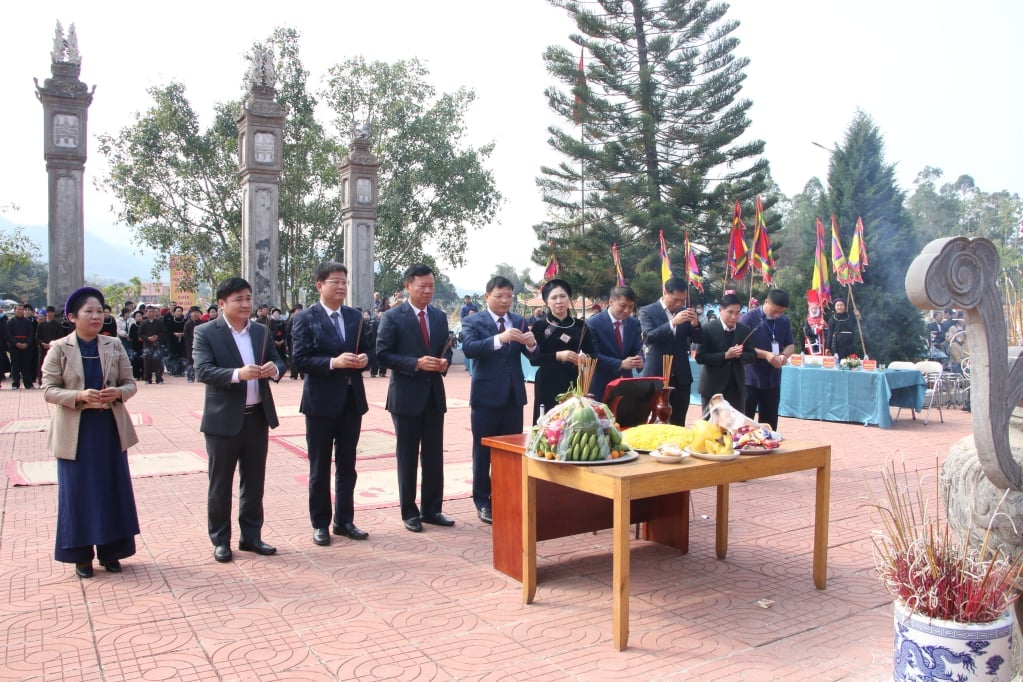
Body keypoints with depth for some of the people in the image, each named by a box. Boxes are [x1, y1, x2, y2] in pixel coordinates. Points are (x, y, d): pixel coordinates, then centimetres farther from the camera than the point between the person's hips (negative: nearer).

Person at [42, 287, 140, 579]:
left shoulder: (114, 346, 4)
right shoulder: (59, 349, -2)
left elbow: (130, 383, 5)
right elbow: (49, 390, -5)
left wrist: (117, 393, -17)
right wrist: (79, 396, -22)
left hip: (111, 429, 2)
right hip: (75, 432, -2)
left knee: (113, 489, 7)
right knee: (78, 492, 5)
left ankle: (110, 551, 21)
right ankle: (81, 555, 19)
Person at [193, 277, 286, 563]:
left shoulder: (261, 331, 9)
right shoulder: (206, 332, -6)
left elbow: (278, 361, 7)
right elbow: (202, 371, -17)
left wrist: (274, 368, -17)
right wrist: (237, 374, -33)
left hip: (257, 417, 5)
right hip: (224, 420, -5)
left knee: (254, 481, 13)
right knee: (220, 483, 7)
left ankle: (251, 536, 26)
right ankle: (220, 540, 20)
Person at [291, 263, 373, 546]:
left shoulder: (355, 316, 8)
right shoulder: (305, 318, -7)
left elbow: (366, 350, 13)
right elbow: (299, 359, -14)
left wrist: (364, 359, -9)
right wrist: (333, 362, -24)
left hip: (352, 400, 5)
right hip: (321, 401, -5)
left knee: (347, 465, 13)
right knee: (320, 468, 8)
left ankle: (344, 520, 25)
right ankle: (320, 524, 20)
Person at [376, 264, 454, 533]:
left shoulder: (440, 316, 9)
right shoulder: (392, 317, -7)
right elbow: (383, 355, -12)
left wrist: (444, 362, -7)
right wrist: (416, 363, -22)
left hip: (434, 394, 5)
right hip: (406, 396, -5)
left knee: (434, 455, 10)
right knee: (407, 456, 6)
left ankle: (431, 509, 22)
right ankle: (409, 512, 17)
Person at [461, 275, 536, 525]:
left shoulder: (519, 322, 7)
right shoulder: (472, 321, -5)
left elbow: (533, 356, -1)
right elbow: (469, 348, -24)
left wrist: (531, 344, -24)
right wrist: (500, 338, -37)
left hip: (514, 394, 4)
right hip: (486, 395, -4)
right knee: (483, 451, 5)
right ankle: (483, 502, 16)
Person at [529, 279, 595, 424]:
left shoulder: (580, 325, 8)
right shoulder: (540, 326, 0)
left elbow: (593, 354, 11)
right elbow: (533, 358, -8)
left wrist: (585, 357, -11)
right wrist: (558, 356, -21)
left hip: (574, 382, 2)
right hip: (549, 384, -2)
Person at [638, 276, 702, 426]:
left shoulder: (686, 312, 8)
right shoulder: (647, 311, -5)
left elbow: (699, 339, 7)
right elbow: (648, 337, -19)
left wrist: (695, 324, -14)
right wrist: (672, 322, -29)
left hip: (681, 375, 4)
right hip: (657, 375, -4)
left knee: (678, 424, 9)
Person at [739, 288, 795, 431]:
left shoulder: (784, 321, 6)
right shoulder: (749, 317, -10)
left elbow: (791, 345, 13)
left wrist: (784, 355, -10)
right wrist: (765, 355, -23)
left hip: (773, 379, 5)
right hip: (750, 378, -5)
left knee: (770, 421, 11)